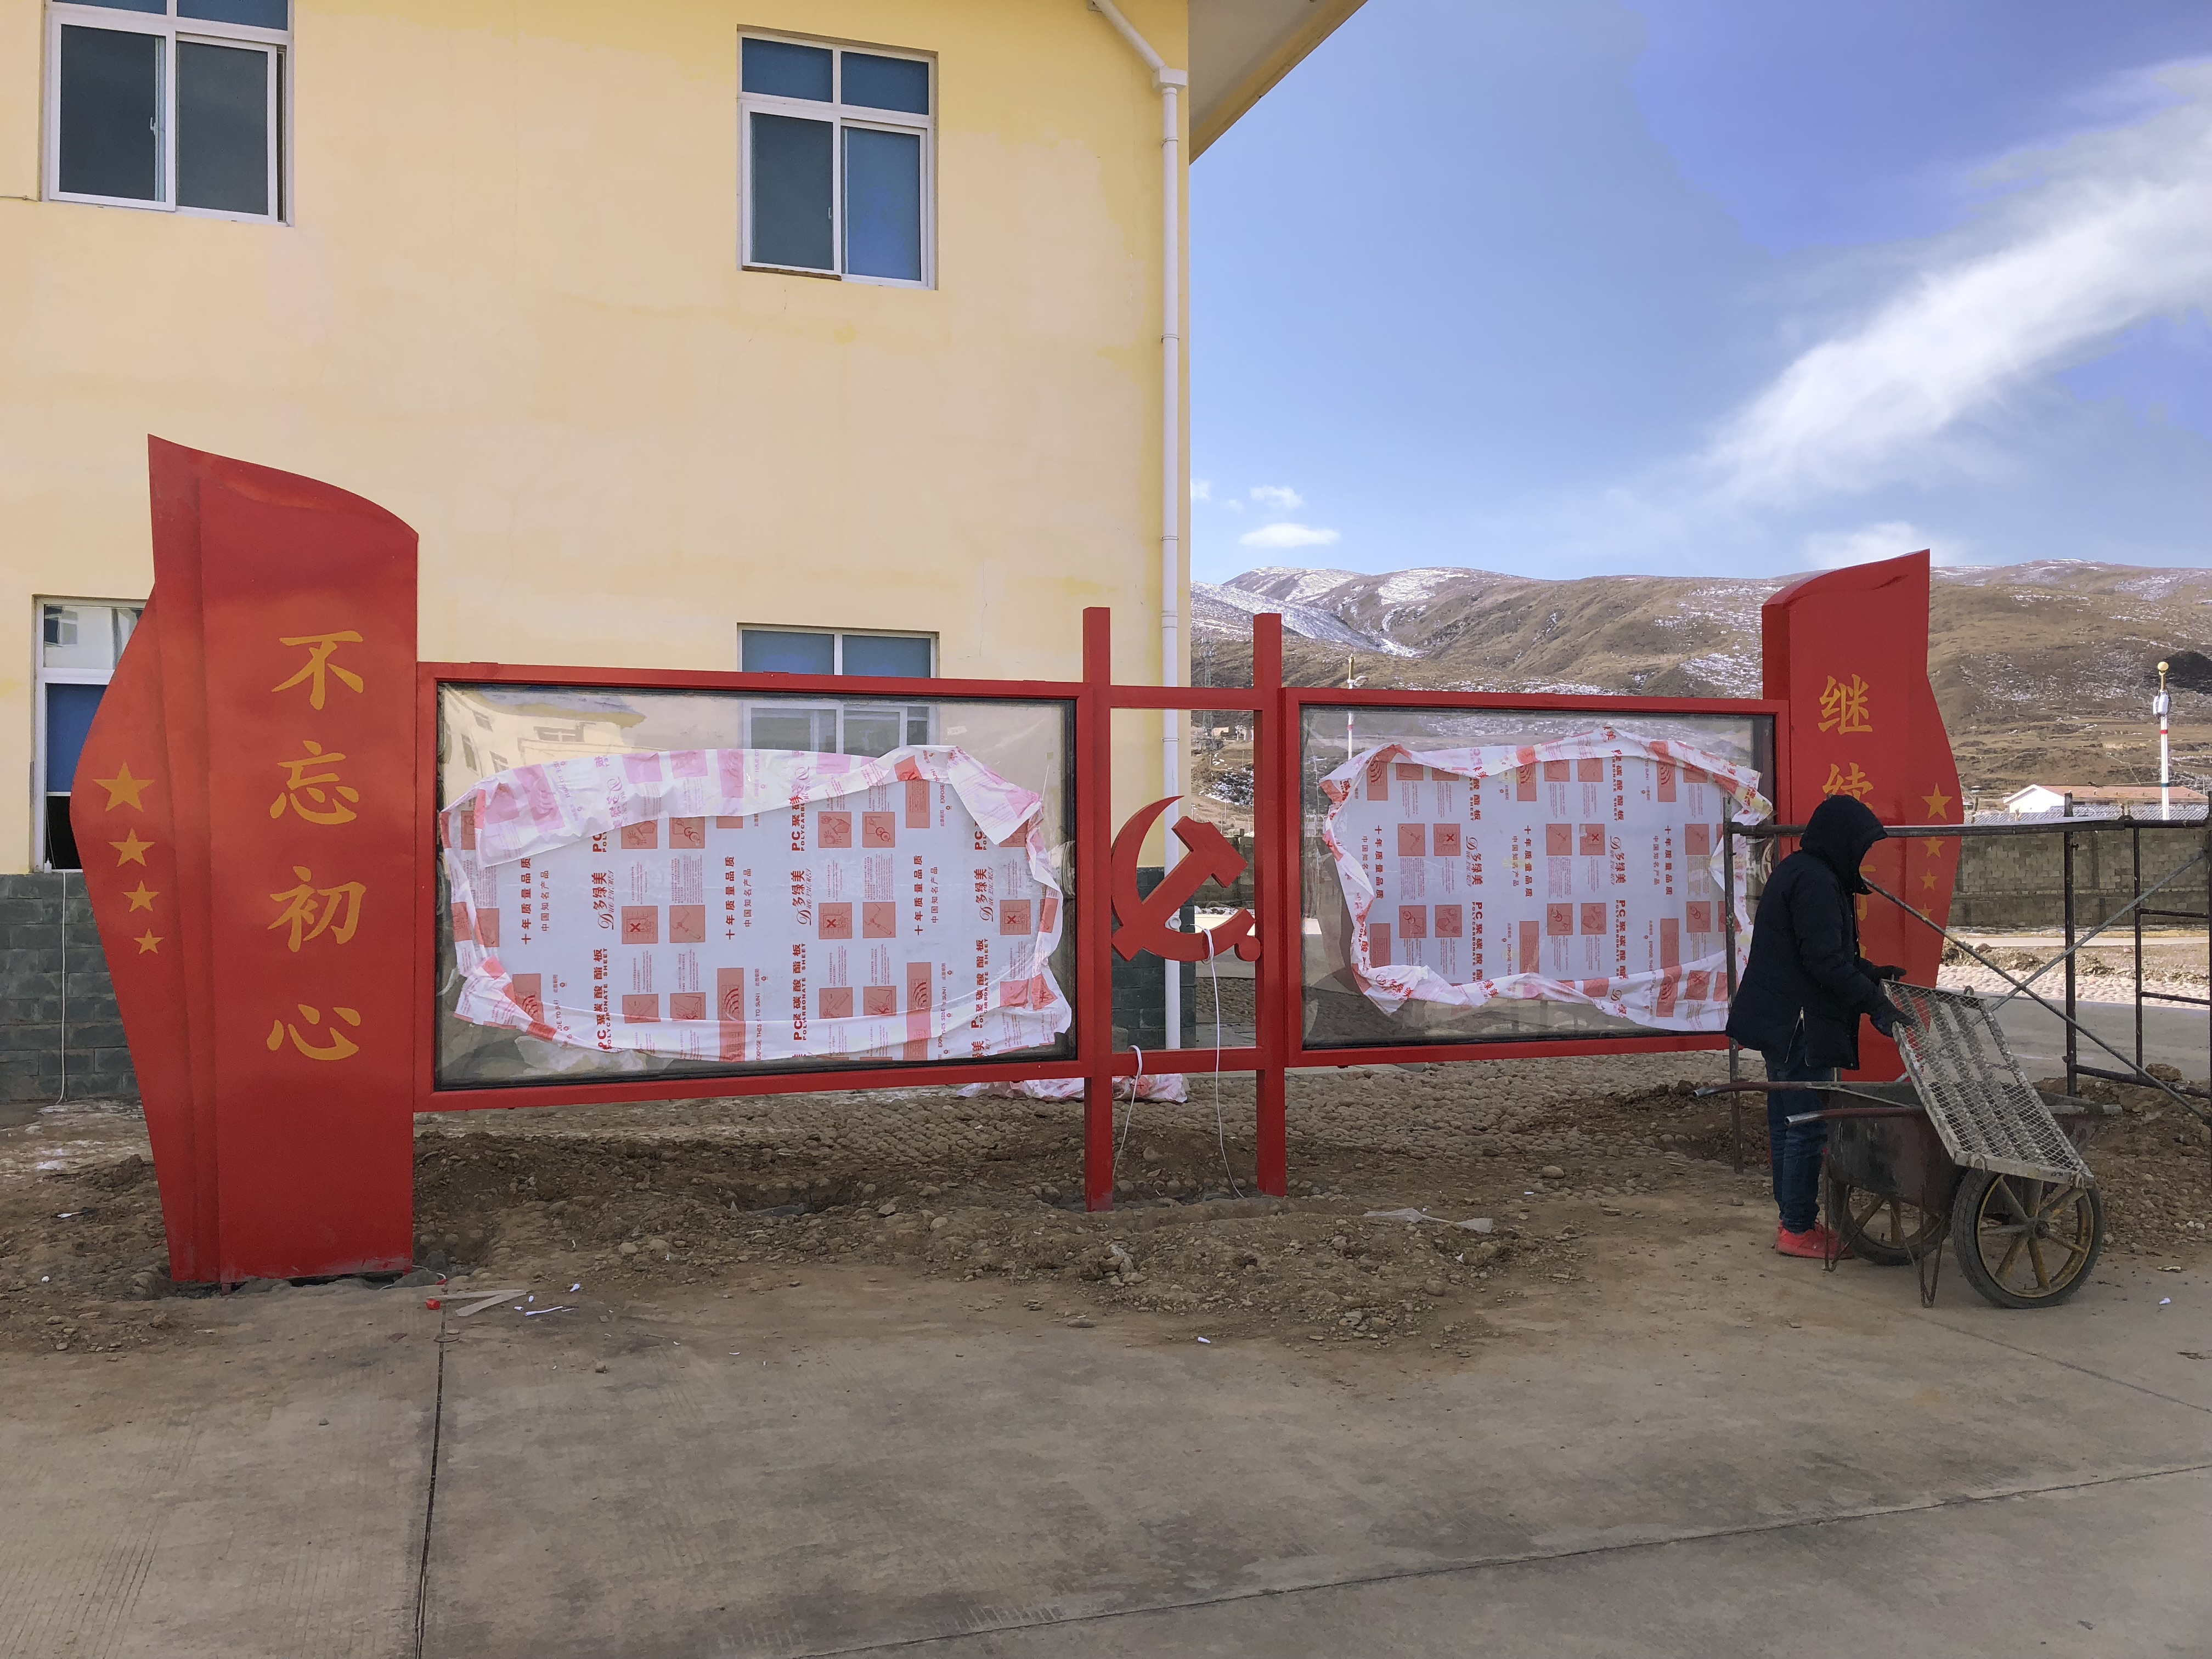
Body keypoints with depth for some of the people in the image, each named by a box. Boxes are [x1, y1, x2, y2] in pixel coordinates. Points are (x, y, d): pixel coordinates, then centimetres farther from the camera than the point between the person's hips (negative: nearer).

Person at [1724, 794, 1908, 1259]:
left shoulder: (1798, 872, 17)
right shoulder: (1816, 882, -17)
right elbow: (1826, 962, -22)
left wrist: (1872, 973, 16)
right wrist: (1874, 1002, -18)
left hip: (1779, 1022, 11)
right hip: (1800, 1025, -11)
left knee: (1787, 1123, 15)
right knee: (1808, 1127, -4)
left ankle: (1792, 1220, 24)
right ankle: (1800, 1229, 3)